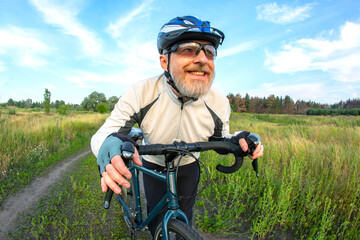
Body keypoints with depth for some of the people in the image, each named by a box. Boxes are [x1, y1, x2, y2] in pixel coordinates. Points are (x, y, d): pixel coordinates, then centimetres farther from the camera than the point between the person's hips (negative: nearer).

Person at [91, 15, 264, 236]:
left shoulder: (219, 103, -24)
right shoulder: (140, 94, -32)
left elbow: (219, 139, -5)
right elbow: (103, 133, -27)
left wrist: (237, 140, -29)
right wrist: (109, 144, -53)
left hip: (188, 169, 2)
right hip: (152, 166, -1)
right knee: (159, 226, 8)